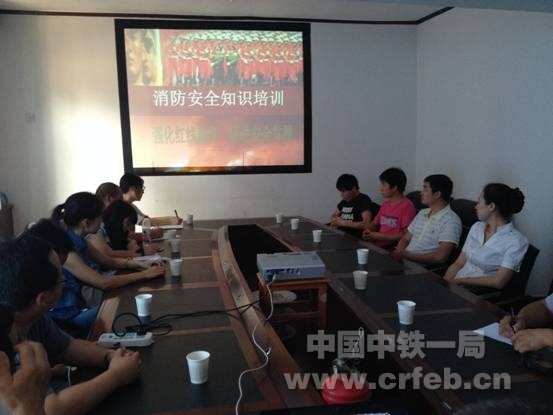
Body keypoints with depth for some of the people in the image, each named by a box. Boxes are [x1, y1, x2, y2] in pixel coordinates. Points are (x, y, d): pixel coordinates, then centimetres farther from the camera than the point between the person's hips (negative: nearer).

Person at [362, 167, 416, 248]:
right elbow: (375, 223, 26)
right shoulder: (386, 203, 17)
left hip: (393, 247, -8)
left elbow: (406, 235, -15)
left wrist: (380, 236, -14)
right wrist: (368, 230, 3)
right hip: (376, 241, 8)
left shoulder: (406, 206, -11)